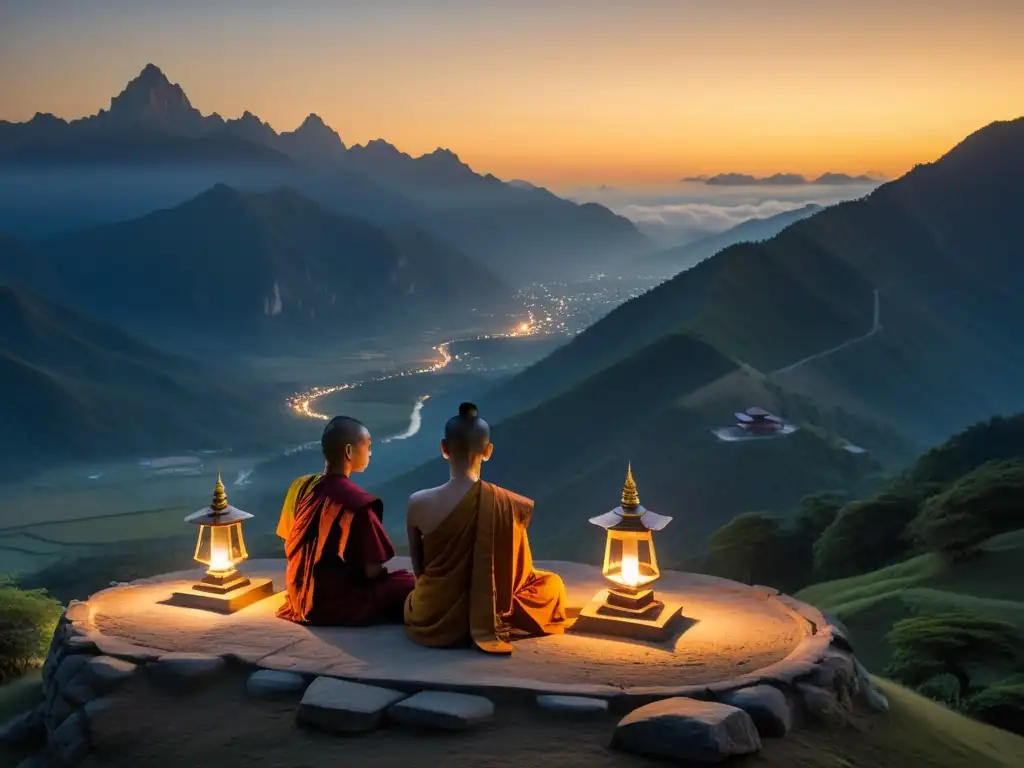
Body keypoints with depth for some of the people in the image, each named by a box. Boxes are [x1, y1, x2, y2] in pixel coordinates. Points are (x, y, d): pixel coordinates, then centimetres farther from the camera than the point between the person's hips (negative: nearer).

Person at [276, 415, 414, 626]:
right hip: (334, 603, -8)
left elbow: (291, 547, 11)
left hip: (300, 597, 8)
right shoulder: (357, 502, -21)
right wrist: (383, 572, 3)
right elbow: (371, 571, -18)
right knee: (409, 584, -4)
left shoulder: (301, 486, 0)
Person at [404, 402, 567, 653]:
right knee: (552, 583, 23)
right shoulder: (509, 504, -17)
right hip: (485, 618, -3)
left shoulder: (418, 503, -14)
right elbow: (516, 573, -4)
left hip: (429, 622, 4)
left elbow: (418, 568, 1)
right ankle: (484, 626, 9)